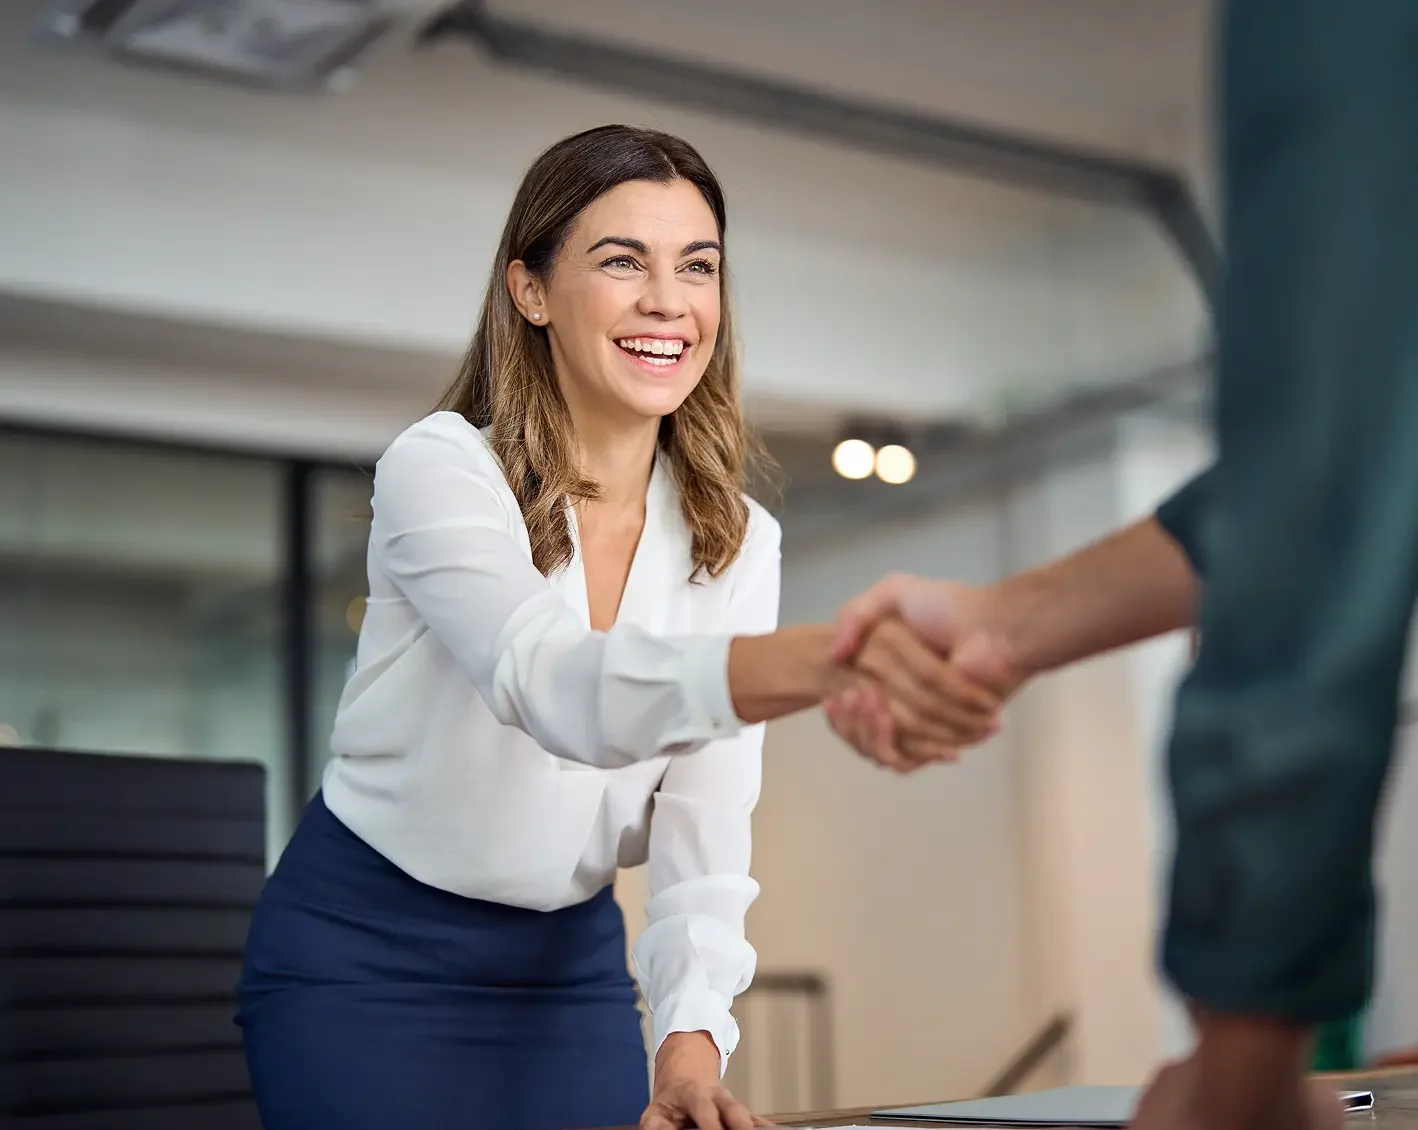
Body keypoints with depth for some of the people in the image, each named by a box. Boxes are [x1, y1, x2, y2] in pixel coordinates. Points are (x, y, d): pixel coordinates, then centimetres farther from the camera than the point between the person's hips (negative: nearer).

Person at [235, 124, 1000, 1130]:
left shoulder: (735, 541, -4)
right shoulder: (439, 468, -18)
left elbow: (705, 823, -9)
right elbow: (556, 686, -38)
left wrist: (692, 1033, -27)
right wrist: (828, 656, -55)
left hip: (572, 963, 4)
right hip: (362, 958, -4)